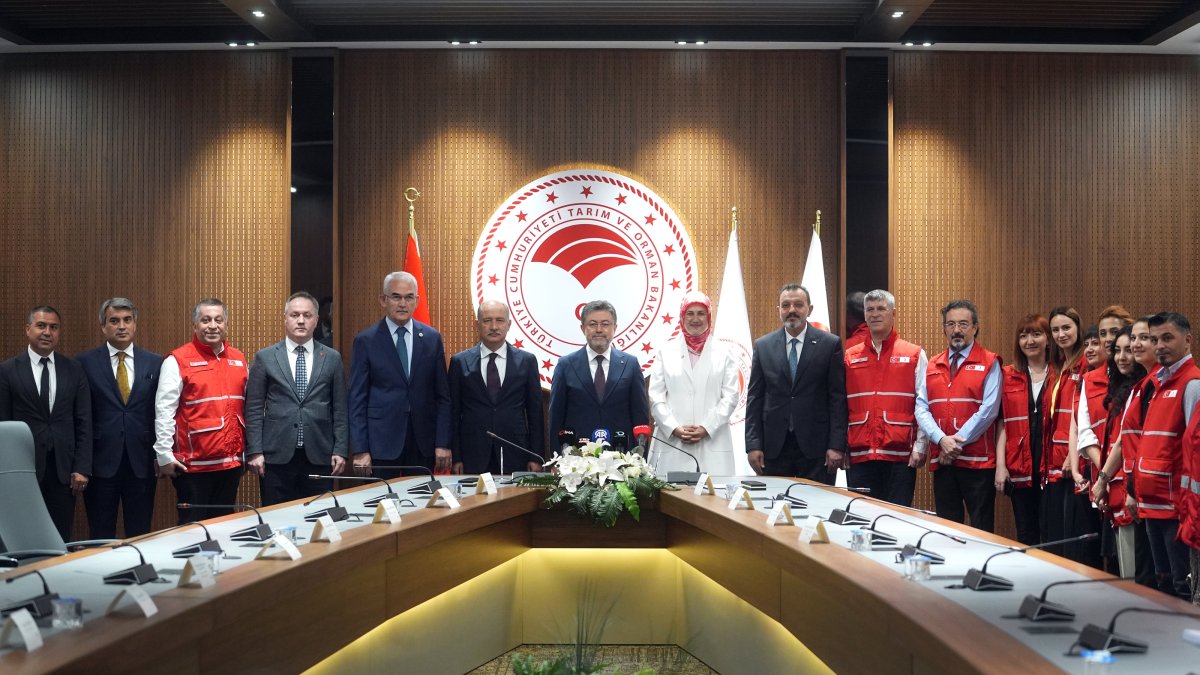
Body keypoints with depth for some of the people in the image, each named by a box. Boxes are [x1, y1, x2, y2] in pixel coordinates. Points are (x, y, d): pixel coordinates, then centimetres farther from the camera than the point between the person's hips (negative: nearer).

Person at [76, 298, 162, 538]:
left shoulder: (155, 363, 7)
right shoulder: (85, 363, 2)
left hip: (141, 462, 1)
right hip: (101, 461, -1)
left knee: (140, 535, 7)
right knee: (101, 537, 6)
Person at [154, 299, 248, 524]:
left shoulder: (238, 360, 10)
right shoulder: (178, 361, -6)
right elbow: (164, 411, -9)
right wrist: (165, 456, -12)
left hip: (231, 462, 5)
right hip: (192, 465, -5)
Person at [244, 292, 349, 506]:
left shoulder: (332, 358, 8)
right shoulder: (265, 358, 5)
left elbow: (339, 409, 8)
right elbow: (253, 409, 3)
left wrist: (340, 450, 1)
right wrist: (254, 451, -3)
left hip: (319, 457, 1)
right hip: (277, 456, -1)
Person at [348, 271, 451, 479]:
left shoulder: (432, 338, 6)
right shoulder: (366, 341, -1)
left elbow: (442, 395, 6)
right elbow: (357, 399, -1)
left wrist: (443, 443, 0)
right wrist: (360, 450, -7)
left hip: (424, 442, 2)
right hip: (382, 443, -2)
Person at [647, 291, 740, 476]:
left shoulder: (723, 353, 10)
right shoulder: (665, 352, 11)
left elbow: (731, 396, 4)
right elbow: (656, 397, 5)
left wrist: (706, 428, -7)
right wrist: (675, 429, -8)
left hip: (713, 444, 0)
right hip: (671, 443, 0)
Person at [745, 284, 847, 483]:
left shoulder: (830, 344, 1)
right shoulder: (763, 346, 7)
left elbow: (838, 398, -1)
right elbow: (754, 398, 6)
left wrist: (837, 446, -7)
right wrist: (753, 445, -1)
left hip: (816, 445, -2)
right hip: (774, 446, 2)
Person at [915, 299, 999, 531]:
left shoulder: (989, 363, -1)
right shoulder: (933, 366, 12)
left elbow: (989, 410, -11)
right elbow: (921, 408, 4)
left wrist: (957, 443, -13)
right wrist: (942, 439, -13)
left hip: (978, 460, -4)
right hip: (942, 461, 4)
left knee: (981, 530, 2)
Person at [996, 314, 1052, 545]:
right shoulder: (1009, 377, 10)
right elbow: (1003, 424, 8)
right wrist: (1000, 465, 1)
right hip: (1020, 470, 2)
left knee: (1051, 538, -1)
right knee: (1025, 536, 8)